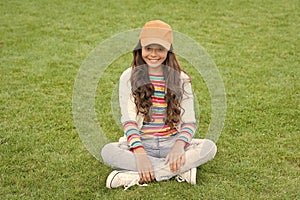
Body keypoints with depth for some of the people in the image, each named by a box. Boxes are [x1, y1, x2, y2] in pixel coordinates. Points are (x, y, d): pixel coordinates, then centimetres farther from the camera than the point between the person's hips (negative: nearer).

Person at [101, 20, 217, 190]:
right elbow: (128, 120, -7)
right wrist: (139, 152, -23)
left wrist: (179, 145, -21)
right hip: (141, 144, -1)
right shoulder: (128, 77, 1)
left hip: (171, 143, 1)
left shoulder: (181, 79, 4)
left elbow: (190, 121, 0)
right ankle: (181, 171, -28)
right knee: (108, 151, -30)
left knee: (209, 147, -25)